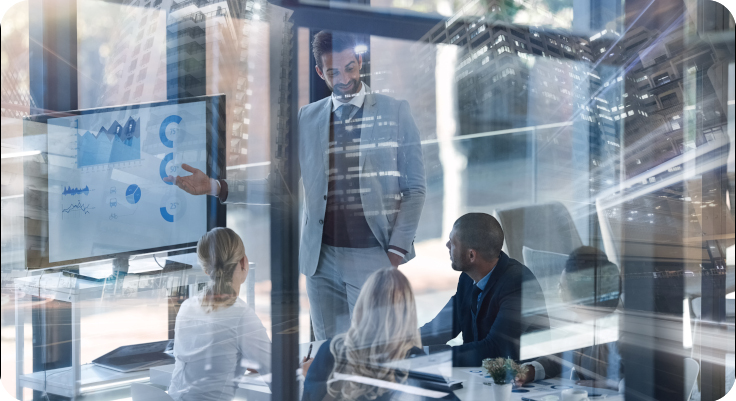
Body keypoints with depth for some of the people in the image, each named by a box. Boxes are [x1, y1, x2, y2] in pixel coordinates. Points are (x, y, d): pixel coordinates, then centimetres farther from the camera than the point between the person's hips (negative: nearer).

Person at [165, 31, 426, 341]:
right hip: (321, 259, 3)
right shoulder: (307, 118, 13)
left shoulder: (395, 112, 4)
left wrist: (397, 252, -6)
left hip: (375, 257, -3)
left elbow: (415, 188, 3)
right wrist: (215, 187, 0)